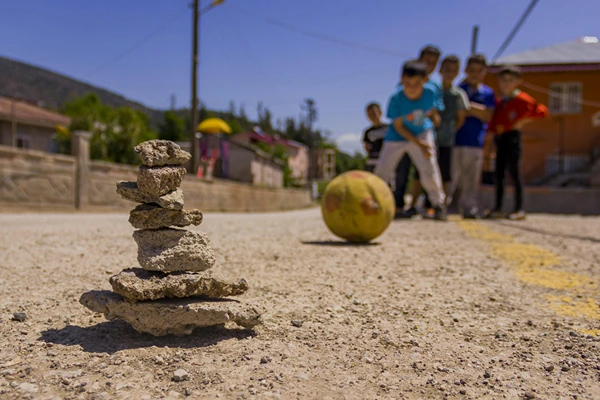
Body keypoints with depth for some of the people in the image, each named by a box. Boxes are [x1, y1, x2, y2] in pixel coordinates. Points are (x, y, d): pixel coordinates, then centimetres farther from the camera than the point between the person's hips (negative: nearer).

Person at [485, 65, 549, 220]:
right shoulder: (499, 101, 15)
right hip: (499, 138, 7)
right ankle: (498, 208, 14)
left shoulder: (521, 99, -4)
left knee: (514, 173, -5)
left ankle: (519, 210, 1)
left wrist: (523, 120, -12)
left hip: (512, 137, -7)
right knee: (498, 174, 7)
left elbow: (542, 111, -7)